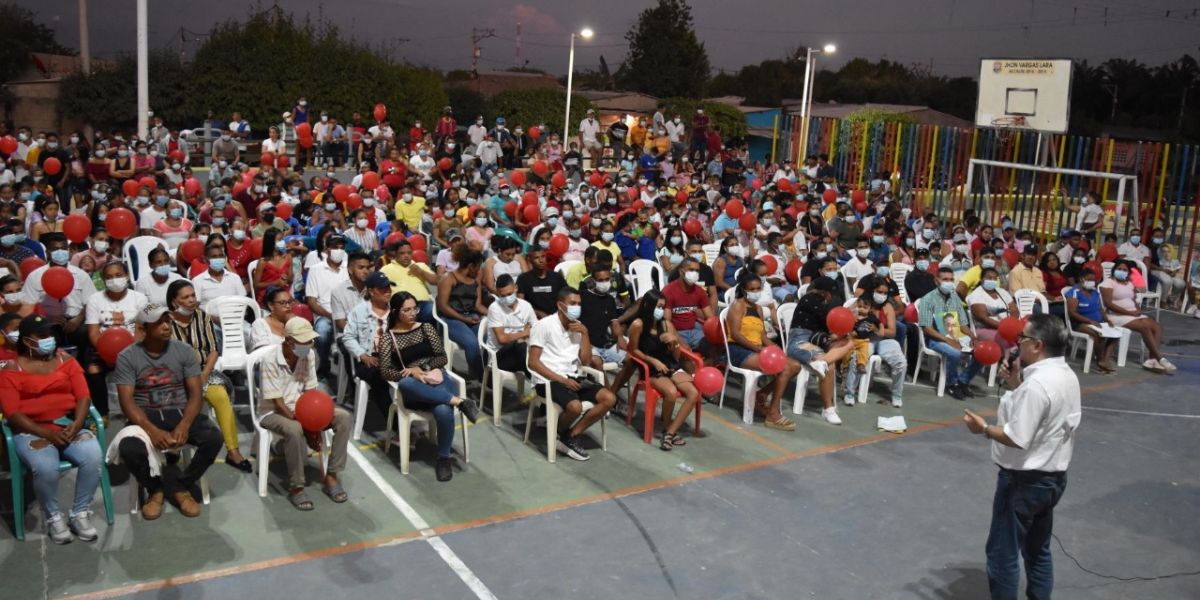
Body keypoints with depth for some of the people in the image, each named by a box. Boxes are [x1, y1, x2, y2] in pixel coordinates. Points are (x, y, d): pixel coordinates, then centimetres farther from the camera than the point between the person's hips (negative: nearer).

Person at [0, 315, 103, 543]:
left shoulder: (66, 360, 11)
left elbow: (83, 396, 4)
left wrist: (76, 425, -15)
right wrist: (46, 433, -19)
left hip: (68, 426, 3)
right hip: (31, 431, -3)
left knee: (93, 456, -28)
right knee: (46, 467, -34)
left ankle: (80, 513, -10)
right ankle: (53, 517, -7)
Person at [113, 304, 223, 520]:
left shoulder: (184, 351, 1)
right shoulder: (127, 357, -3)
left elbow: (195, 394, -3)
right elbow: (127, 402, -10)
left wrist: (184, 425, -22)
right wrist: (152, 430, -25)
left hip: (180, 413, 1)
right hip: (146, 417, -1)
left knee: (214, 437, -28)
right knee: (129, 447, -34)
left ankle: (182, 488, -1)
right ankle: (155, 489, -1)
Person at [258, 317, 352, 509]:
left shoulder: (308, 355, -5)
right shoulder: (270, 360, -21)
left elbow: (310, 392, -2)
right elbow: (277, 402, -21)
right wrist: (304, 425, -25)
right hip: (274, 412, -5)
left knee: (344, 418, -17)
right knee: (295, 431, -39)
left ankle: (331, 476, -10)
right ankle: (296, 487, -21)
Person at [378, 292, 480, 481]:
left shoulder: (426, 328, 12)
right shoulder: (388, 338, 7)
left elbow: (443, 358, 9)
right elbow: (385, 371, 0)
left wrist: (422, 368, -8)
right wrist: (411, 373, -15)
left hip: (437, 379, 1)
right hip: (415, 390, -1)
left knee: (443, 410, -34)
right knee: (404, 384, -40)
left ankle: (444, 458, -13)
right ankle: (458, 400, -35)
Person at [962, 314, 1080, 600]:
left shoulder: (1037, 383, -26)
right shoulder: (1067, 375, 4)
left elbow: (1017, 438, -26)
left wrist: (984, 429, -12)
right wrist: (1016, 384, 6)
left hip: (1025, 480, -10)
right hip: (1052, 476, 10)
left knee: (1003, 552, 4)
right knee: (1038, 549, 21)